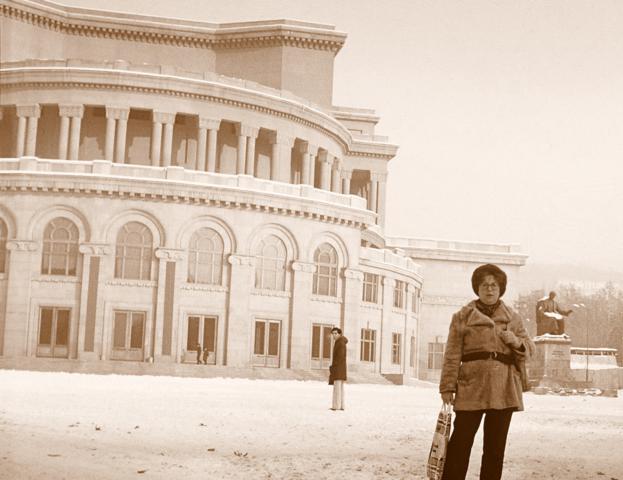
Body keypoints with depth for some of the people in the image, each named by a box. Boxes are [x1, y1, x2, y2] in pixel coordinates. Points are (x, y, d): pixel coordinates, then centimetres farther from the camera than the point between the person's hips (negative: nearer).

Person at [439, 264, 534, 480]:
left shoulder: (512, 318, 12)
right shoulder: (462, 316, 5)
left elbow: (528, 349, 14)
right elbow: (452, 355, 2)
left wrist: (516, 342, -9)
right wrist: (447, 387, -4)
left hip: (503, 389, 2)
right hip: (470, 387, -2)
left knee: (495, 447, 8)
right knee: (460, 443, -5)